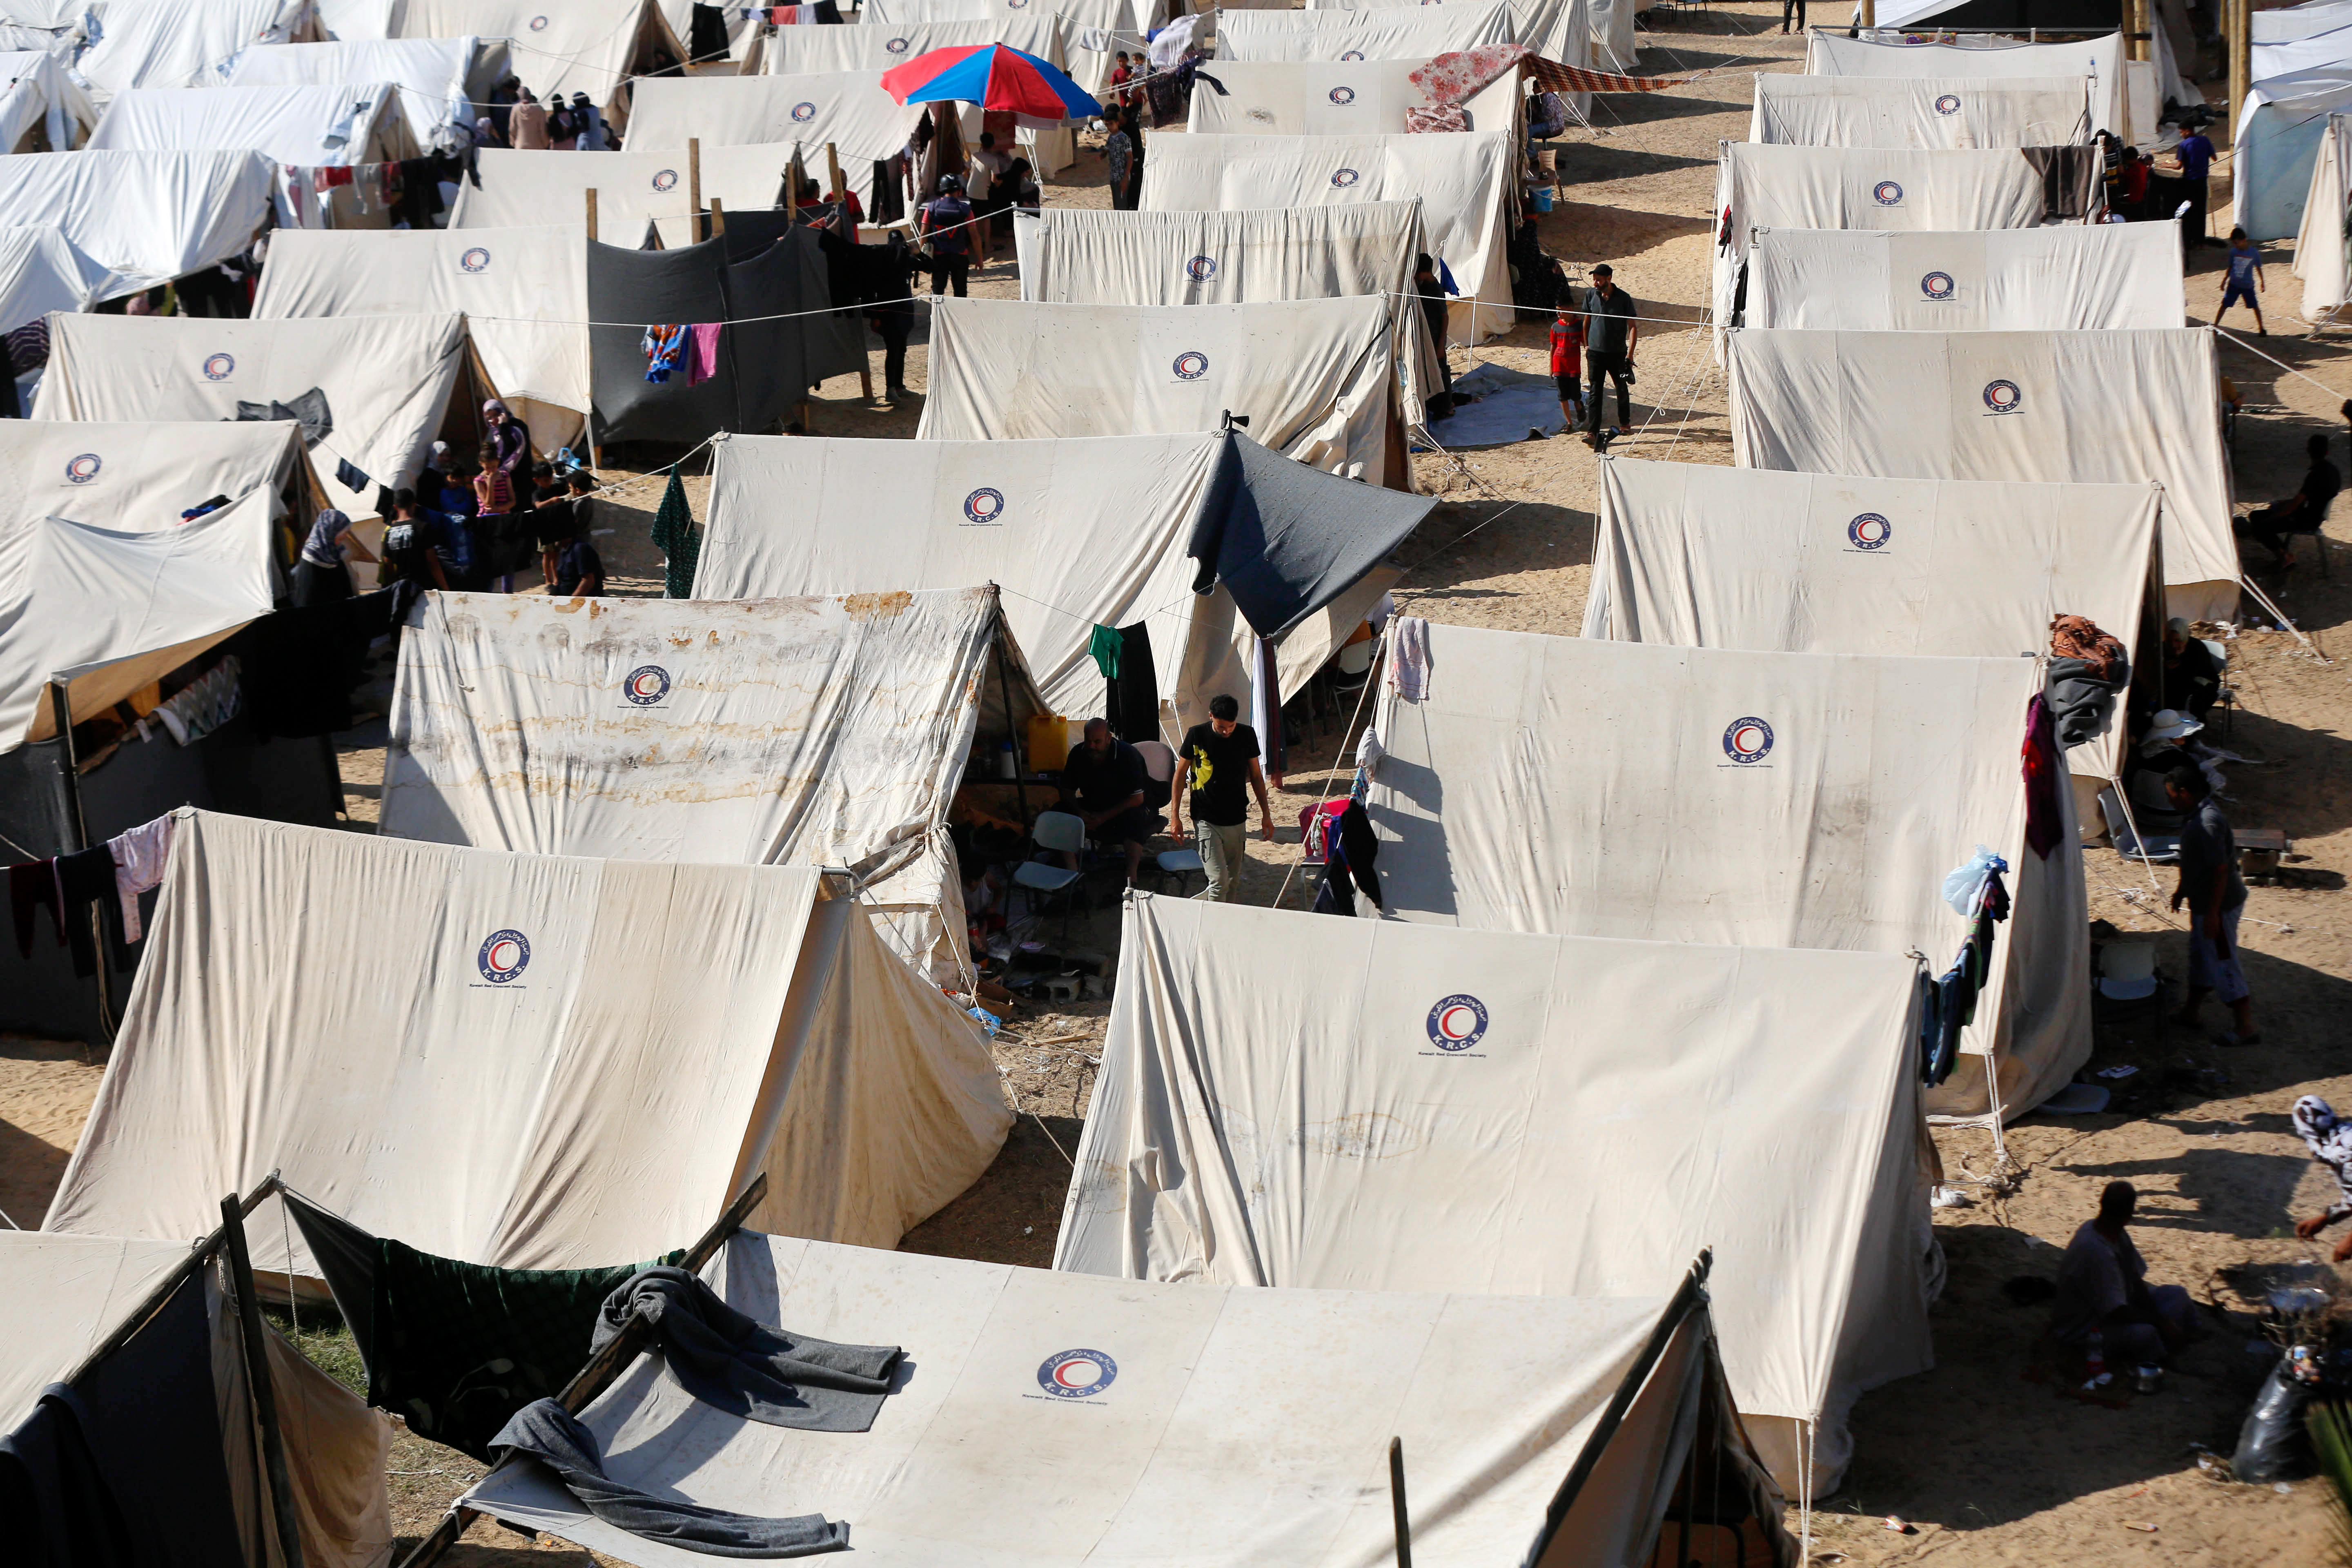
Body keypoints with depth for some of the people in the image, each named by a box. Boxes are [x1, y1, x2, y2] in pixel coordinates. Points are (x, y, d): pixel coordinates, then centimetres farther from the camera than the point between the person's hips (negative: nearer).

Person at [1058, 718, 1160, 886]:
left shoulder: (1127, 755, -23)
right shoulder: (1078, 754, -8)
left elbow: (1137, 799, -25)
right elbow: (1067, 790, 1)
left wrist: (1104, 817, -28)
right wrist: (1079, 812, -21)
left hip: (1124, 808, -5)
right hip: (1092, 807, 5)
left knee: (1134, 816, -41)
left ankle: (1131, 877, -36)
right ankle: (1072, 873, -26)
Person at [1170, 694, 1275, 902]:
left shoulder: (1246, 735, -1)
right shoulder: (1197, 735, -9)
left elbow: (1256, 776, 10)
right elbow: (1181, 774, 1)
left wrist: (1266, 814, 11)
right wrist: (1175, 816, -1)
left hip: (1237, 820, 3)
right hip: (1206, 821, -3)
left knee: (1233, 884, 8)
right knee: (1219, 882, -13)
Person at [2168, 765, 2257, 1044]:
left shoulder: (2208, 822, -28)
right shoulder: (2196, 815, 4)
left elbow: (2221, 869, -28)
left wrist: (2212, 914, -25)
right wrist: (2182, 890, 29)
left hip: (2219, 905, -10)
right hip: (2203, 903, 10)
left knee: (2223, 964, -1)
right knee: (2200, 958, 22)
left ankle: (2247, 1028, 7)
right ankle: (2190, 1013, 37)